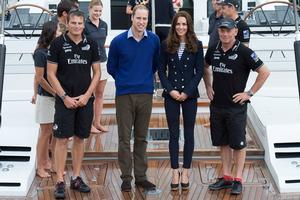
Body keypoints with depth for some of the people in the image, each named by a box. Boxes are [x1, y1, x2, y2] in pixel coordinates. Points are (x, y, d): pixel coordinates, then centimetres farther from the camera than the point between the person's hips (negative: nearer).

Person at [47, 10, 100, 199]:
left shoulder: (91, 44, 4)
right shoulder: (58, 44, -4)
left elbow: (97, 73, 8)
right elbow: (51, 74, -3)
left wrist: (87, 95, -4)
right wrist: (65, 97, -10)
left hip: (85, 99, 3)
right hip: (65, 100, -3)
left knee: (80, 138, 9)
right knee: (62, 139, -4)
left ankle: (76, 178, 19)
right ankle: (60, 181, 0)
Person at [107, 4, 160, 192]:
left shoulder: (154, 40, 0)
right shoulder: (118, 41, -6)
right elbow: (111, 67, 7)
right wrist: (124, 80, 10)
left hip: (146, 94, 2)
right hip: (124, 94, -2)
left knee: (141, 138, 11)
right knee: (125, 138, 2)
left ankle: (141, 176, 18)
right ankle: (126, 177, 10)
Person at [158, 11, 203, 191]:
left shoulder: (196, 45, -1)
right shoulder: (166, 45, 2)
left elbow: (199, 71, -3)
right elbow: (161, 70, 3)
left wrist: (187, 92, -10)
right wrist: (170, 90, -9)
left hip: (190, 94, -1)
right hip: (171, 94, 1)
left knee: (189, 133, 5)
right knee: (173, 133, 3)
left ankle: (186, 172, 13)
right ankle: (175, 172, 9)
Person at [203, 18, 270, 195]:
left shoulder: (243, 52, -12)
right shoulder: (213, 51, 4)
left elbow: (264, 72, -11)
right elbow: (205, 68, 25)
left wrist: (250, 93, -11)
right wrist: (208, 87, 14)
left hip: (236, 106, -5)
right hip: (217, 105, 5)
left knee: (238, 144, 2)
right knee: (223, 142, 12)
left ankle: (238, 179, 10)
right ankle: (226, 177, 22)